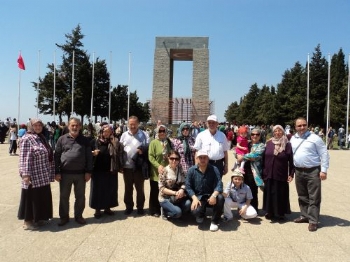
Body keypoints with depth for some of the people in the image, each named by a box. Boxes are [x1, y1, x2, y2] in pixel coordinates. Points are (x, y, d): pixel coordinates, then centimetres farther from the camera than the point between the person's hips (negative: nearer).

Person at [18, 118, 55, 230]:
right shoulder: (27, 139, -13)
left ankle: (38, 218, 29)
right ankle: (28, 221, 17)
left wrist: (50, 172, 18)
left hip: (43, 176, 8)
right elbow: (24, 158, -18)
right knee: (32, 197, 2)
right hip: (33, 176, -8)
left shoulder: (42, 138, 13)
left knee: (42, 197, 15)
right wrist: (25, 174, -23)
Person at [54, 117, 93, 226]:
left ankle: (78, 216, 25)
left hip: (80, 173, 1)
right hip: (65, 173, 0)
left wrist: (88, 172, -3)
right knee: (64, 196, 9)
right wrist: (57, 172, -3)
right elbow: (57, 156, 2)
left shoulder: (84, 140, 4)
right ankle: (64, 217, 24)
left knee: (80, 196, 10)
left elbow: (89, 157, 2)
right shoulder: (62, 139, 3)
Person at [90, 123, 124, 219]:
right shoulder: (94, 142, 0)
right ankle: (97, 209, 18)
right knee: (98, 190, 5)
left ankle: (107, 208, 26)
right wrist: (93, 153, -17)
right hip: (98, 171, -1)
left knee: (110, 190, 10)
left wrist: (120, 167, -8)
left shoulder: (115, 143, 2)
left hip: (111, 171, 2)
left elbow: (119, 155, 1)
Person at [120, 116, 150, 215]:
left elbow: (148, 148, 2)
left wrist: (143, 150, -20)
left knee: (140, 187, 8)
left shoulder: (144, 135, 2)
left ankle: (140, 207, 20)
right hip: (127, 166, 2)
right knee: (128, 188, 12)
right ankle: (129, 207, 24)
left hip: (139, 166, -2)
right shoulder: (124, 135, 9)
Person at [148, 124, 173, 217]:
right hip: (156, 172, -4)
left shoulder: (169, 142, 9)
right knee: (155, 192, 7)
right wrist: (158, 166, -21)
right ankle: (154, 210, 20)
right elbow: (150, 156, -11)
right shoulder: (153, 142, -5)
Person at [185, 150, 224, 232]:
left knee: (220, 198, -33)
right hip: (198, 197, 0)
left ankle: (214, 221, -8)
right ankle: (201, 213, 13)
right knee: (195, 211, -30)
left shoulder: (214, 169, -4)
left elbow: (219, 184, -14)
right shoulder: (191, 170, -2)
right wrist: (194, 198, -20)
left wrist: (214, 195, -34)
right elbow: (188, 187, -3)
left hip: (211, 196, 1)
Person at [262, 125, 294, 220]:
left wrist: (291, 174, -8)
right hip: (269, 174, 3)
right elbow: (264, 158, 7)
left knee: (280, 194, 5)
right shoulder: (269, 143, 5)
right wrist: (263, 172, 4)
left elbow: (291, 161, -3)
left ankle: (280, 213, 19)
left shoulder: (287, 145, -3)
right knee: (269, 194, 9)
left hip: (281, 175, -2)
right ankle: (269, 212, 22)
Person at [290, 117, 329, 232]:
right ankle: (305, 216, 29)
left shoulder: (314, 138, -7)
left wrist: (323, 170, -12)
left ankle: (313, 220, 6)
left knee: (314, 197, -1)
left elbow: (324, 154, -7)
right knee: (302, 196, 15)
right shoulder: (293, 139, 9)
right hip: (299, 171, 5)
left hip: (313, 171, -5)